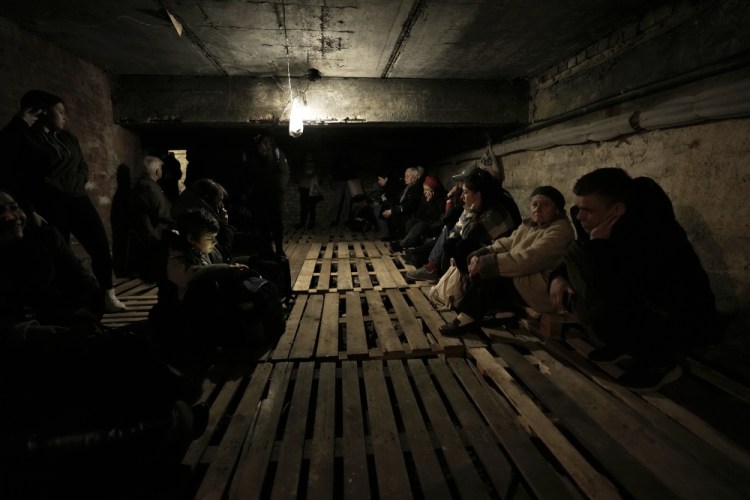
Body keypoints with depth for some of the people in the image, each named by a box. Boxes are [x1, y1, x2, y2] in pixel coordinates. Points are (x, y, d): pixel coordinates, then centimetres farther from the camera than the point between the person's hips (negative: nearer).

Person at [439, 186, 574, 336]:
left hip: (543, 289, -9)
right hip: (521, 279, 9)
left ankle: (469, 316, -11)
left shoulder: (559, 231, -17)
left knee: (488, 274, -23)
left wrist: (485, 263, -27)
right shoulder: (530, 225, 12)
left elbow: (526, 260, -27)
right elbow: (505, 244, 6)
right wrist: (480, 256, -13)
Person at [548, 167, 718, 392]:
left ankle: (659, 361, -3)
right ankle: (620, 344, 8)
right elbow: (573, 259, 10)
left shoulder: (653, 233, -31)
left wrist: (598, 244, -31)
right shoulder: (613, 227, -6)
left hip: (685, 323, -8)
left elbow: (617, 298, -38)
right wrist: (557, 277, -11)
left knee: (598, 311, -32)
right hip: (643, 306, 8)